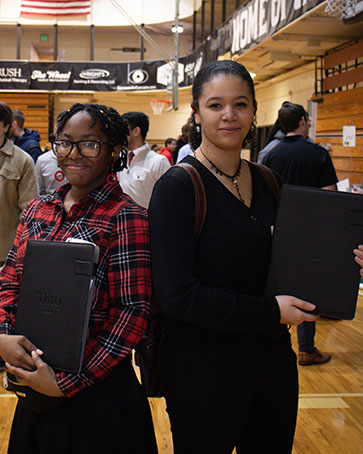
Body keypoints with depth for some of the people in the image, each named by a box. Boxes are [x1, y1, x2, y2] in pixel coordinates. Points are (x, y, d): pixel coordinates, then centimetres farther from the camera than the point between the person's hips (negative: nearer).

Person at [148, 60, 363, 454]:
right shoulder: (177, 187, -14)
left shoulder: (267, 183, 6)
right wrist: (270, 312, -19)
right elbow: (176, 295, -20)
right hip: (203, 369, -6)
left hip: (273, 361, 6)